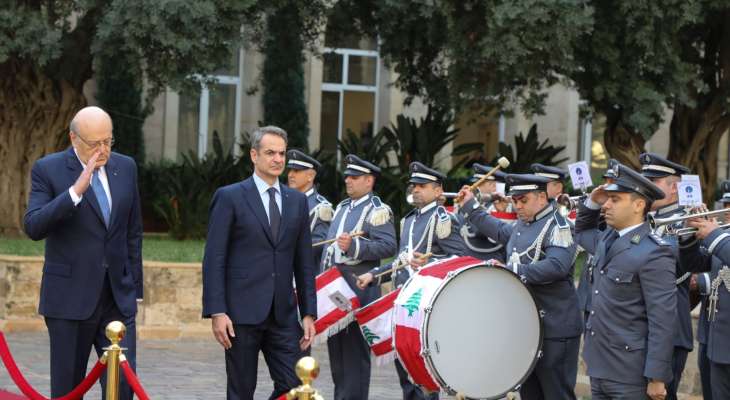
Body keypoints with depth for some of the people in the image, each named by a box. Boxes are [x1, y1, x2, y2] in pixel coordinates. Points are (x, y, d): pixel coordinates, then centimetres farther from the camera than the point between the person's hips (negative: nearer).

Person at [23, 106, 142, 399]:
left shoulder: (126, 167, 8)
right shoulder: (48, 170, -5)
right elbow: (33, 228, -17)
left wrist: (135, 289, 14)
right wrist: (76, 191, -26)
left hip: (118, 298, 3)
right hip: (70, 298, -3)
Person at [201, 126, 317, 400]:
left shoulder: (297, 201, 13)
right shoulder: (229, 197, -1)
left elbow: (304, 262, 14)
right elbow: (214, 260, -5)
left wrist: (309, 313, 8)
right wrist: (216, 312, -12)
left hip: (283, 314, 4)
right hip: (242, 313, -4)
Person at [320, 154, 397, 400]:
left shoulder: (377, 211, -6)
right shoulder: (342, 208, 19)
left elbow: (388, 247, -18)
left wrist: (354, 246, -27)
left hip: (359, 289, -8)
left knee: (355, 349, -5)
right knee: (336, 348, 11)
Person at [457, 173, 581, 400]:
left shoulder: (557, 227, -13)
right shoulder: (522, 225, 16)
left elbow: (557, 265, -29)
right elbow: (499, 231, 37)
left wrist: (512, 270, -30)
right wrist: (470, 206, 35)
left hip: (554, 329, -9)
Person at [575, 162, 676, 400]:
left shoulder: (654, 254, -18)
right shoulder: (609, 238, 8)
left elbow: (662, 322, -20)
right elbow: (582, 233, 32)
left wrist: (657, 378, -21)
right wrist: (592, 203, 11)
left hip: (629, 375, -8)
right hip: (599, 366, 9)